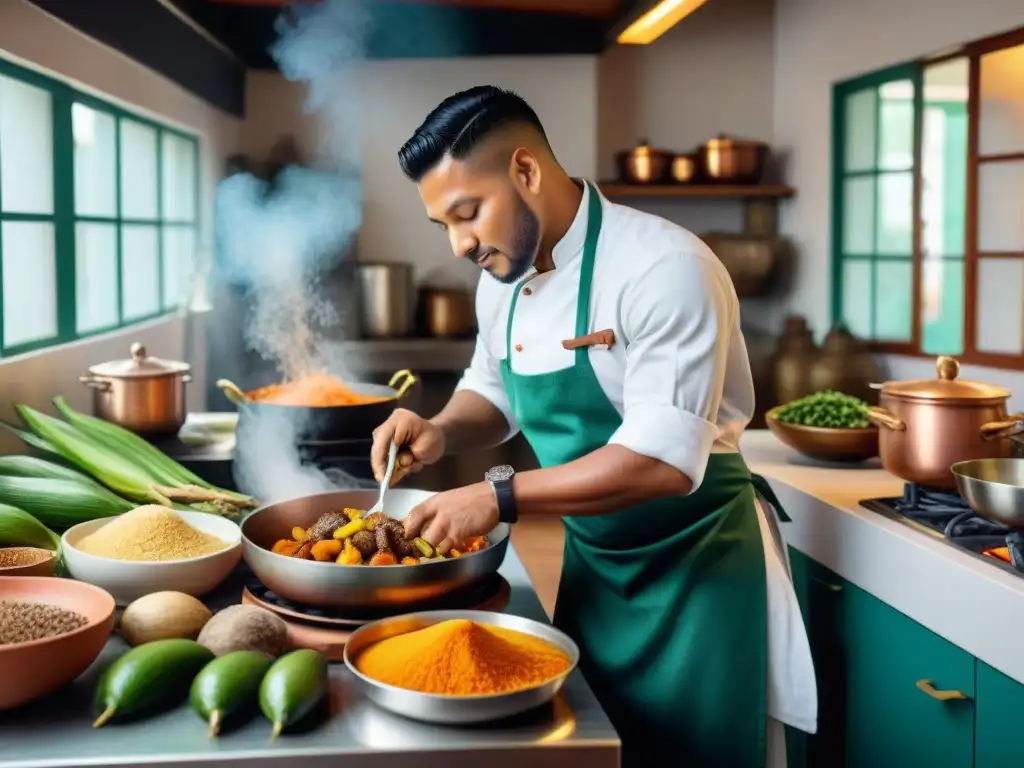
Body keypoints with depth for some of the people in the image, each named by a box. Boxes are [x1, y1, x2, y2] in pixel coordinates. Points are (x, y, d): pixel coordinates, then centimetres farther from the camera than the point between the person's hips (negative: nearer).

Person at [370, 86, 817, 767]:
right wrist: (444, 433, -6)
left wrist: (500, 497, -30)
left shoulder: (665, 269, -25)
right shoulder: (503, 279, 0)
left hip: (695, 570, -7)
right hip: (591, 564, 7)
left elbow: (664, 460, -30)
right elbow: (494, 393, 16)